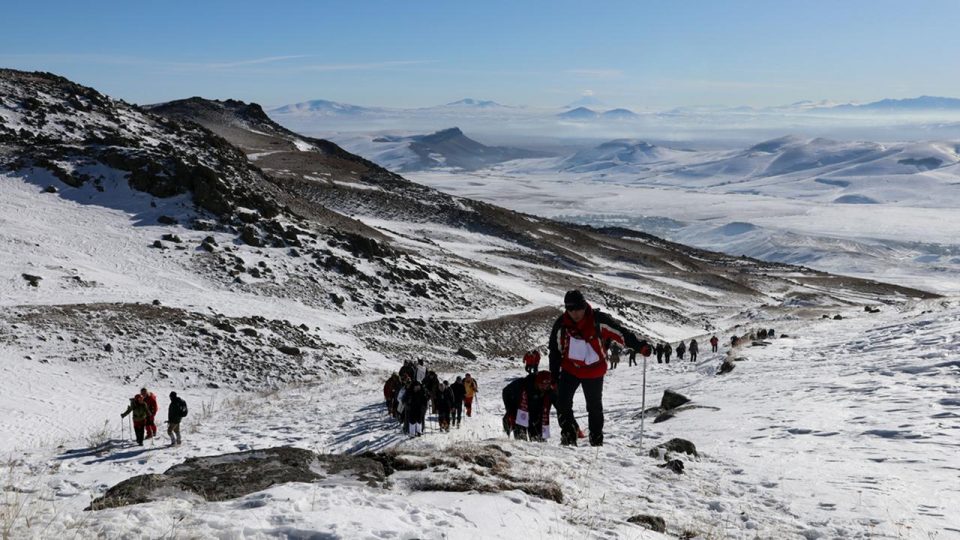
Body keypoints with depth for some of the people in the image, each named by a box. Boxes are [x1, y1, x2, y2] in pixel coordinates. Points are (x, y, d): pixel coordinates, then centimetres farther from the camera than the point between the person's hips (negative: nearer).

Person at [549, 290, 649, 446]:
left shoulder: (598, 320, -19)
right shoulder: (561, 325, -11)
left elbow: (621, 332, -14)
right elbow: (555, 351, -1)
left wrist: (639, 346, -21)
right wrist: (554, 376, 1)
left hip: (594, 371, -1)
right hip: (570, 369, 1)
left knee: (595, 406, 10)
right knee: (563, 403, -10)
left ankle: (597, 439, 27)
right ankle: (568, 435, 5)